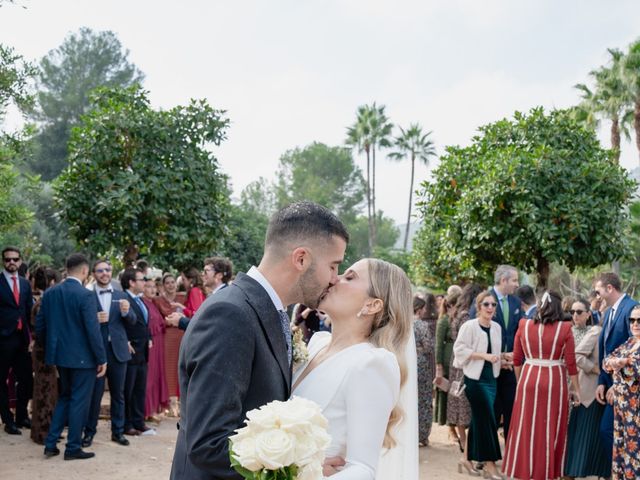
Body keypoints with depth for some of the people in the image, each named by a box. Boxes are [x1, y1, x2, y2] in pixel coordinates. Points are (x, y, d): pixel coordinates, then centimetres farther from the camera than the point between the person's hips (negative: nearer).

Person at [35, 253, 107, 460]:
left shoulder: (49, 293, 2)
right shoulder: (86, 295, -17)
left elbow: (39, 326, 7)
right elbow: (93, 330, -18)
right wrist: (102, 359, -11)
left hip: (59, 354, 6)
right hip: (82, 356, -6)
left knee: (65, 397, 21)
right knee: (79, 401, 5)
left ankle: (51, 443, 19)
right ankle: (73, 448, 12)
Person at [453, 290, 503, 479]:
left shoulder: (496, 327, 8)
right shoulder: (469, 326, -11)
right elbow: (459, 349, -15)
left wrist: (501, 359, 2)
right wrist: (484, 356, -19)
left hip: (491, 378, 7)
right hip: (475, 378, -7)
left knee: (478, 420, 12)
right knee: (488, 420, -6)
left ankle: (467, 459, 24)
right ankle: (490, 464, 3)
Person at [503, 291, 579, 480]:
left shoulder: (524, 326, 0)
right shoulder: (564, 329, -7)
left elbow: (517, 360, 4)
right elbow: (571, 363, -5)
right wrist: (576, 389, 5)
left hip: (528, 381, 2)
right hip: (554, 383, -2)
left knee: (526, 428, 12)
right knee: (550, 430, 10)